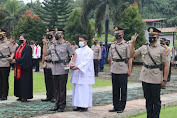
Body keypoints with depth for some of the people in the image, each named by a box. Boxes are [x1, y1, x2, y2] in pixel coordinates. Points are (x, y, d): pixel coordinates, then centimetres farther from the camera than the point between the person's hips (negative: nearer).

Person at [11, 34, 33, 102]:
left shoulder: (27, 47, -10)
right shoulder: (18, 47, 16)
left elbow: (25, 58, -17)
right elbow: (16, 55, 18)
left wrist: (16, 60, -16)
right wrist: (14, 60, -3)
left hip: (24, 67, -8)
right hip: (18, 67, 8)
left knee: (24, 81, -5)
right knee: (18, 81, 8)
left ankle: (25, 96, 0)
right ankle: (20, 96, 14)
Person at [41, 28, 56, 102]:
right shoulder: (46, 43, 16)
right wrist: (42, 63, 14)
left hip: (53, 65, -7)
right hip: (46, 65, 7)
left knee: (53, 82, -3)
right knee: (47, 82, 9)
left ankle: (54, 96, 5)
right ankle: (48, 96, 17)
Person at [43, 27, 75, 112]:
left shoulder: (66, 45, 0)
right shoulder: (52, 46, 17)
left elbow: (74, 54, 1)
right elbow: (45, 53, 15)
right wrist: (45, 44, 7)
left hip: (63, 69, -6)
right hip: (55, 69, 6)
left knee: (62, 88, -2)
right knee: (57, 88, 12)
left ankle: (62, 106, 4)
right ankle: (57, 105, 19)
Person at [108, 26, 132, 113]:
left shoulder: (126, 45, -5)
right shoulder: (112, 45, 11)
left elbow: (130, 58, -7)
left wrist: (129, 70, -10)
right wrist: (111, 67, 12)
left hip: (123, 70, -5)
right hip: (114, 70, 6)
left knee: (123, 89, 0)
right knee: (115, 89, 10)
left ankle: (121, 107, 8)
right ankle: (115, 106, 18)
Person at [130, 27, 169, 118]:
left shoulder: (162, 50, -5)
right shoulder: (144, 48, 8)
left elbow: (166, 66, -7)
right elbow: (132, 55, 13)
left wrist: (164, 80, -11)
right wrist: (133, 43, 4)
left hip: (156, 79, -4)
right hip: (145, 77, 5)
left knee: (156, 100, 4)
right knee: (148, 99, 13)